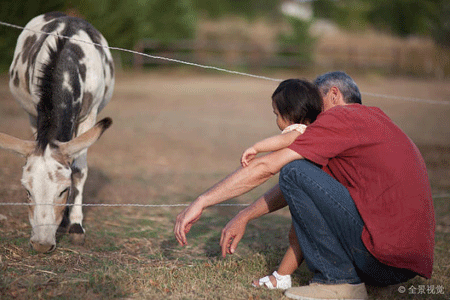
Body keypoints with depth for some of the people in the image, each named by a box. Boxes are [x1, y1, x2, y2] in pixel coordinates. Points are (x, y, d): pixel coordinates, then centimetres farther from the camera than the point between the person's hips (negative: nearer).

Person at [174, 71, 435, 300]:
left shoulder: (340, 116, -5)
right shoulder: (373, 117, 23)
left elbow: (266, 167, -10)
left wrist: (201, 202, -4)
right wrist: (244, 217, 23)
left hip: (384, 257, -9)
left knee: (295, 172, -11)